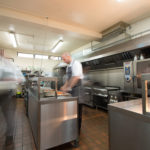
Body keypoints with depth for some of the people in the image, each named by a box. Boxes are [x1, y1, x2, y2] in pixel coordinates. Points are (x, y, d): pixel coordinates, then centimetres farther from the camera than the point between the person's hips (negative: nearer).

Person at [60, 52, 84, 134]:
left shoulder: (76, 63, -11)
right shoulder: (68, 66, 16)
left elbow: (76, 77, -22)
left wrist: (69, 87, -19)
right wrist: (64, 86, 8)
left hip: (76, 88, -8)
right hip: (70, 89, 8)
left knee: (77, 109, 2)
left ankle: (77, 130, 19)